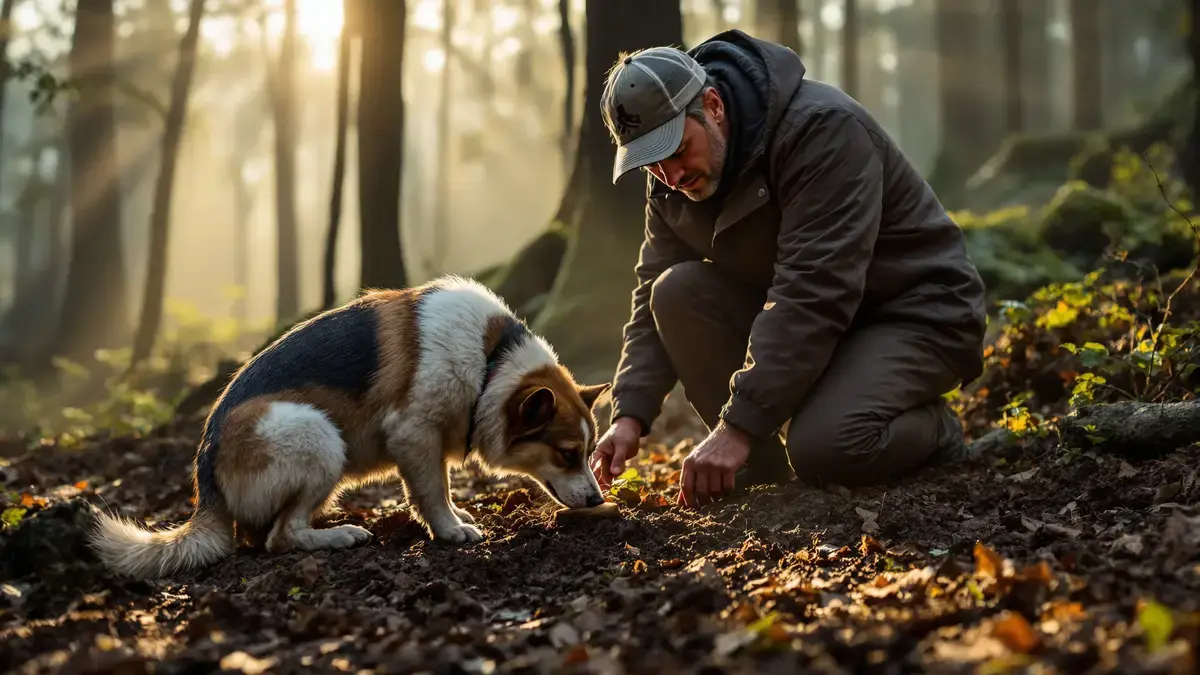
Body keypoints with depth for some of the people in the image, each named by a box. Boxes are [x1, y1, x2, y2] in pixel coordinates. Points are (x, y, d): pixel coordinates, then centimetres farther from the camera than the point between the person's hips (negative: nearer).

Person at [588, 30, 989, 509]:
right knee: (677, 293, -16)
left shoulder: (823, 128, -27)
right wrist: (630, 415, -17)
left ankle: (932, 431, 1)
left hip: (919, 314, -7)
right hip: (800, 320, 8)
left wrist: (740, 426, -38)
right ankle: (762, 475, -9)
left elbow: (812, 293, -34)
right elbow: (651, 300, -1)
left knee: (822, 449, -32)